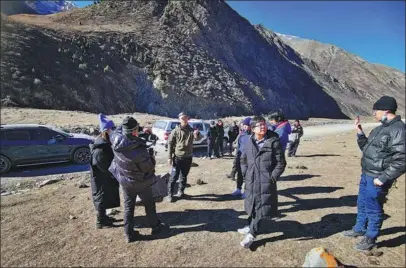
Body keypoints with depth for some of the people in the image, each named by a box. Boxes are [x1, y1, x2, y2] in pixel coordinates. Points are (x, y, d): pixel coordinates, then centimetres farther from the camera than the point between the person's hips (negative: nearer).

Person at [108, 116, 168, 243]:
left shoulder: (116, 140, -20)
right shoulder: (140, 151, -36)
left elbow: (112, 132, 5)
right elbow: (150, 167, -20)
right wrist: (150, 157, -3)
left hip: (124, 181, 5)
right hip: (141, 182, -5)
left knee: (128, 206, 18)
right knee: (149, 204, 17)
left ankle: (129, 233, 27)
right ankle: (155, 226, 35)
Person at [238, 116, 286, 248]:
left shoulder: (274, 142, -11)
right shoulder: (248, 143, 1)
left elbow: (281, 163, -8)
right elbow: (243, 160, 14)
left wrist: (272, 178, -12)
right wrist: (246, 174, 5)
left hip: (266, 182, -4)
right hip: (251, 181, 4)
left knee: (262, 206, 3)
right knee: (252, 204, 20)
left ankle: (252, 233, 17)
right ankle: (251, 226, 40)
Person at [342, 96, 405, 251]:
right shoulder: (380, 129, 10)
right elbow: (366, 148, 18)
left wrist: (383, 178, -22)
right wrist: (360, 133, 5)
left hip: (377, 178, -9)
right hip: (366, 174, 9)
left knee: (373, 208, 5)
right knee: (362, 203, 21)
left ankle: (370, 239, 23)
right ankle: (359, 229, 39)